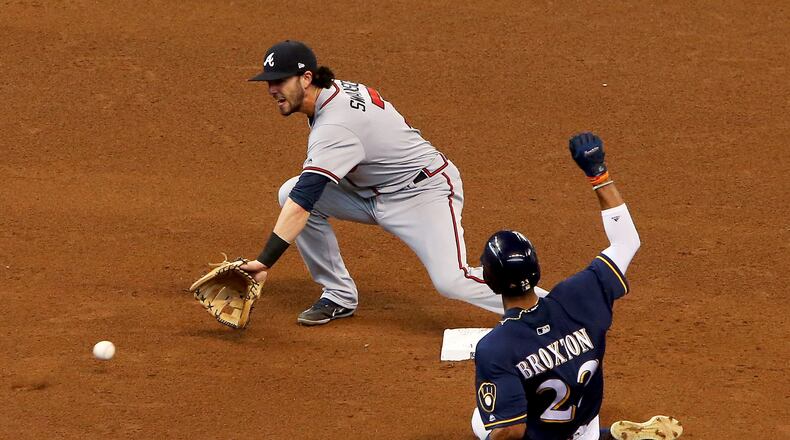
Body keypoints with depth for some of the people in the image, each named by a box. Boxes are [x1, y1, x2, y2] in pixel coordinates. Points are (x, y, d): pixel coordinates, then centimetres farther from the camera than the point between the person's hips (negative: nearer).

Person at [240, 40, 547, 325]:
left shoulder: (334, 126, -31)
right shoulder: (336, 90, -3)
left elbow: (303, 202, -39)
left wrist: (265, 262, -43)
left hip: (425, 193, -10)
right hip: (373, 192, 10)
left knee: (450, 281, -28)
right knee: (290, 193, -7)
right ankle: (339, 296, 2)